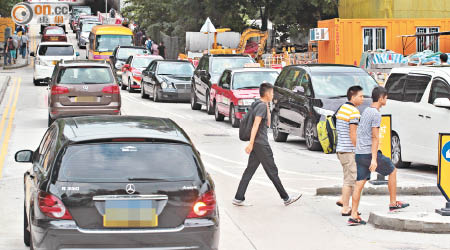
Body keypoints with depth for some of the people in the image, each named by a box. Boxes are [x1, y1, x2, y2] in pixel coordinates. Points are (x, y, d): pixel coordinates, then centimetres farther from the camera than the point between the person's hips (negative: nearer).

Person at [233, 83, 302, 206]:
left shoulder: (261, 105, 16)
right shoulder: (261, 106, -14)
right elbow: (255, 125, -23)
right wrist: (251, 143, -26)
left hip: (257, 144, 10)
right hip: (261, 144, -10)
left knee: (249, 171, 6)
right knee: (272, 172, -1)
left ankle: (238, 198, 3)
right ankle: (286, 198, 7)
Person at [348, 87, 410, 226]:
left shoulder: (366, 112, 16)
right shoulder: (376, 114, -11)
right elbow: (375, 137, -17)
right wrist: (374, 159, -20)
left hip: (359, 154, 8)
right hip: (370, 153, -8)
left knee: (359, 184, 5)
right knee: (392, 170, 13)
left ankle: (354, 216, 0)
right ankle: (393, 203, 19)